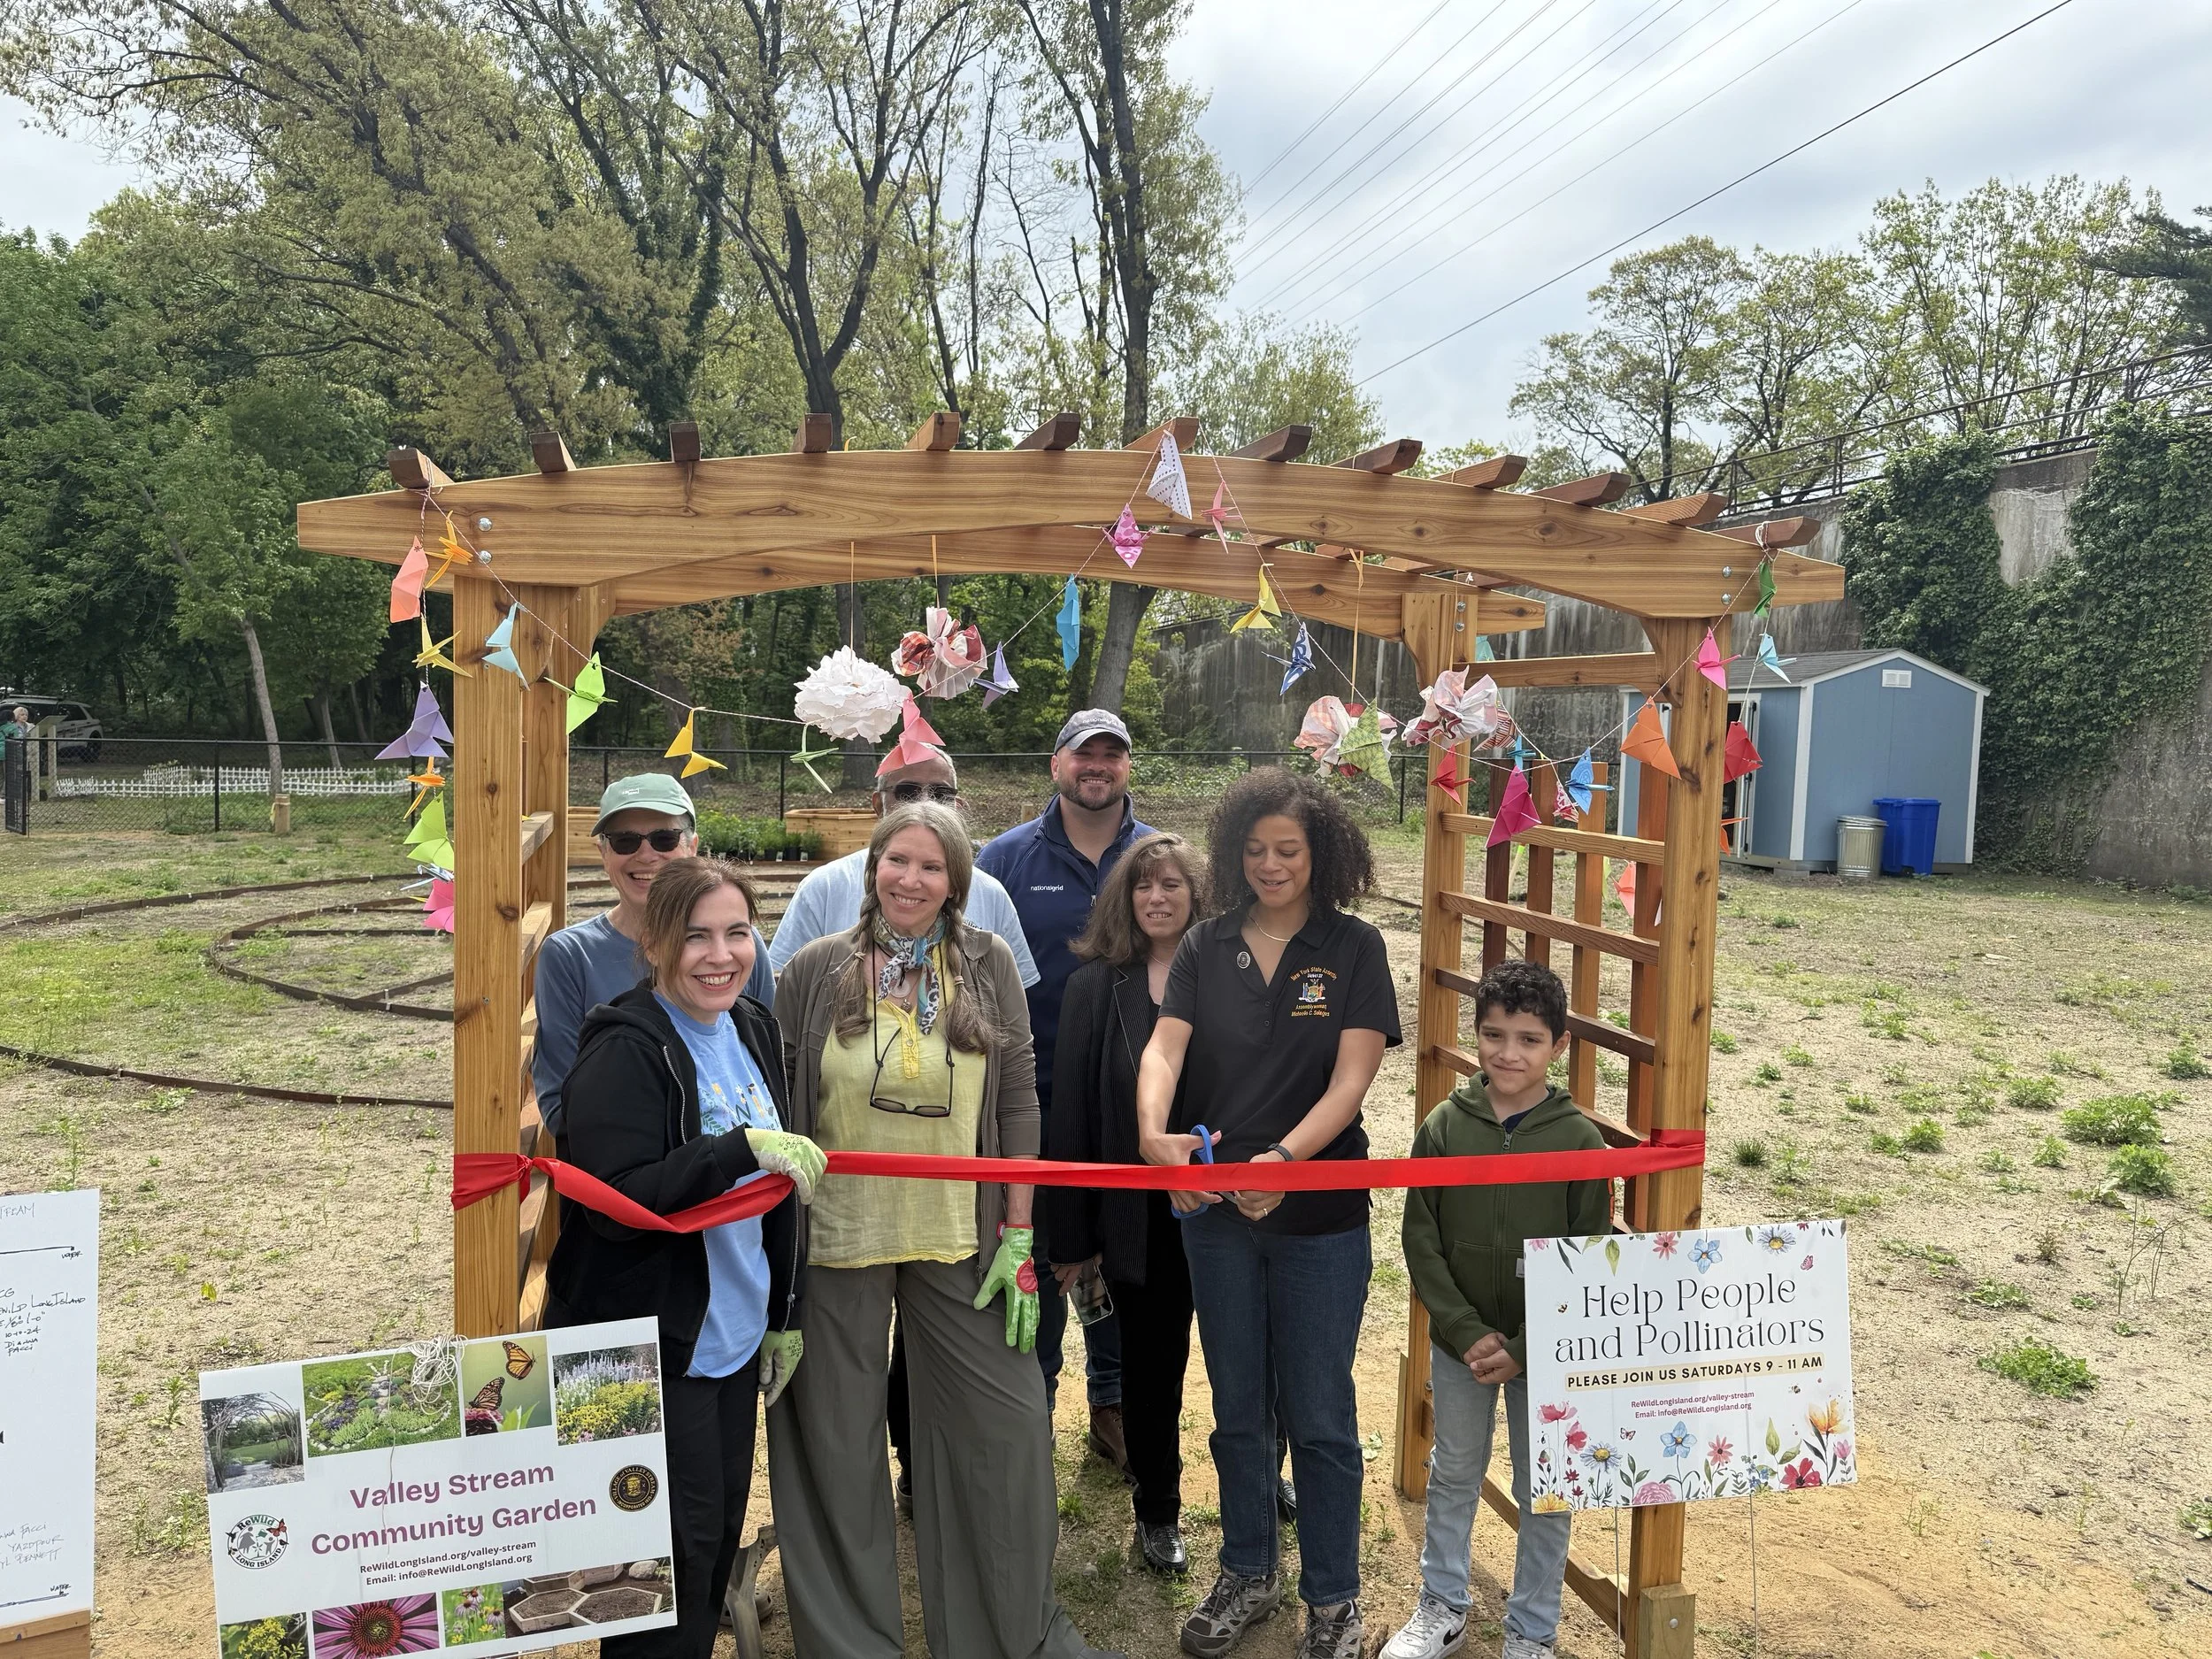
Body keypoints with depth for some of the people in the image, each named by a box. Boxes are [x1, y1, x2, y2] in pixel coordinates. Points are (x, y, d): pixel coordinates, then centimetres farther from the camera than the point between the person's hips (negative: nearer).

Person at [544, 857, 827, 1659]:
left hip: (735, 1337, 7)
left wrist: (784, 1314, 16)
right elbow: (615, 1204, -26)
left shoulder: (755, 1030, 6)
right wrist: (742, 1148, -34)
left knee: (722, 1529, 18)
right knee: (678, 1544, 1)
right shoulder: (625, 1051, -18)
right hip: (652, 1345, -7)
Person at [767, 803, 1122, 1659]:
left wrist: (1019, 1239, -2)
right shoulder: (816, 971, -4)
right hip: (837, 1237, -1)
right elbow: (777, 1107, 0)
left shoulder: (989, 964, -1)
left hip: (959, 1237, 1)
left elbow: (1017, 1101, 1)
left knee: (1007, 1420, 7)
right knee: (839, 1442, 11)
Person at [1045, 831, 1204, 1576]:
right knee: (1151, 1365, 13)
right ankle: (1157, 1514, 33)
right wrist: (1073, 1235, -4)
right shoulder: (1096, 985, -4)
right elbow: (1071, 1111, -3)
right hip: (1140, 1211, 0)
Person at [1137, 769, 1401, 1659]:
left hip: (1321, 1214, -3)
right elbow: (1162, 1051, -10)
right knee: (1237, 1411, 18)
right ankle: (1249, 1575, 38)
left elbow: (1350, 1079, -13)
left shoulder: (1354, 948, -6)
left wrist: (1282, 1158, -29)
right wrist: (1154, 1133, -30)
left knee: (1318, 1416, 9)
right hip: (1217, 1210, 3)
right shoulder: (1206, 947, 1)